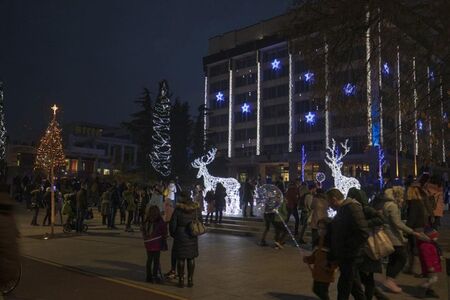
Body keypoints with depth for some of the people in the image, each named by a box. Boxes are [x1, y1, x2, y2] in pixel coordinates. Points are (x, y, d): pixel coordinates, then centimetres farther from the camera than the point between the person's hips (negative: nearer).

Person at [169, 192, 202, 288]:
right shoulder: (197, 209, -2)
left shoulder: (178, 209, -12)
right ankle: (190, 280, 17)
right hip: (192, 238, 3)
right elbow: (200, 222, 5)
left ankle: (181, 280, 12)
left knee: (180, 259, 7)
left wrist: (173, 234, 9)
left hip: (180, 237, -3)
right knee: (191, 259, 11)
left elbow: (172, 224, -8)